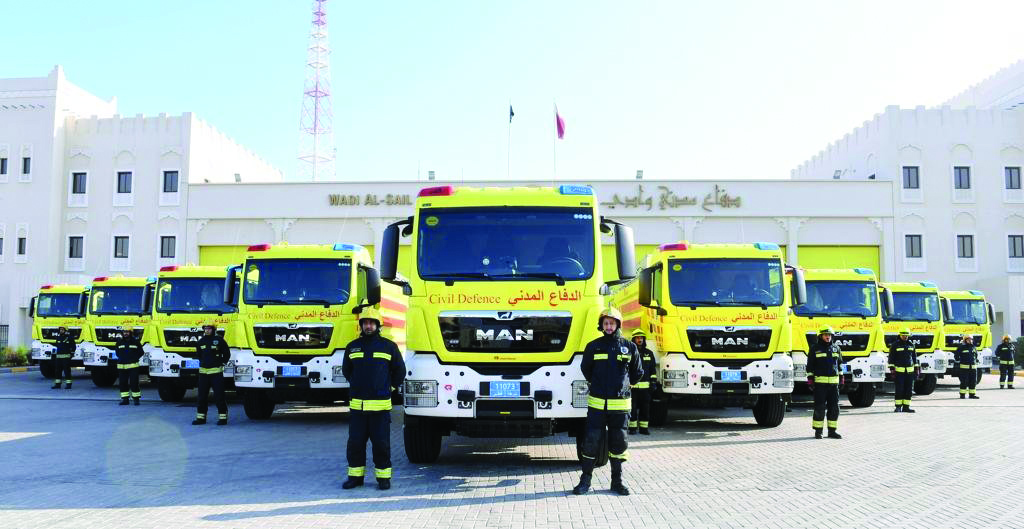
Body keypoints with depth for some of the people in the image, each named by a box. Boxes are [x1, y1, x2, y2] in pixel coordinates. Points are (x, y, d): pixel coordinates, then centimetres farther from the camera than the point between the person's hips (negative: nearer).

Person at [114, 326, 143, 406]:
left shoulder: (135, 341, 2)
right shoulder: (119, 342, 9)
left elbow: (141, 352, 8)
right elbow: (117, 352, 21)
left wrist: (134, 358, -4)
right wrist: (121, 358, 5)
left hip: (133, 366, -3)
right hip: (122, 366, 3)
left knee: (134, 383, -6)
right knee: (122, 383, 5)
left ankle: (136, 398, 2)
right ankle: (125, 399, 13)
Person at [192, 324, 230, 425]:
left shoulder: (219, 341, -5)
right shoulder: (201, 342, 10)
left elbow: (227, 354, 3)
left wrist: (221, 363, 1)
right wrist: (202, 363, 17)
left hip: (216, 371, -5)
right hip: (203, 371, 5)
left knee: (219, 395, -4)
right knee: (202, 396, 9)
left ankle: (223, 417, 1)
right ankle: (201, 417, 16)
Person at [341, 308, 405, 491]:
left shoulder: (388, 346, 3)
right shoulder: (352, 346, 10)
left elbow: (400, 371, 12)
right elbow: (346, 370, 24)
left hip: (381, 404, -2)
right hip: (357, 405, 3)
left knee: (381, 443, 0)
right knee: (355, 443, 4)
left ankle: (383, 477, 10)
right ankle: (355, 476, 15)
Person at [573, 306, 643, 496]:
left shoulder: (629, 347, 5)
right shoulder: (593, 346, 4)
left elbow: (638, 373, 17)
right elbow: (586, 370, 19)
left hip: (620, 405, 1)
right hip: (597, 404, 0)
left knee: (618, 444, 6)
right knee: (591, 442, -2)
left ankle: (617, 481, 18)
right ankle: (585, 480, 9)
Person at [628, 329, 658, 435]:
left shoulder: (649, 353, 14)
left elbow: (653, 370, 17)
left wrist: (653, 382, 10)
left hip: (646, 386, 3)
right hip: (632, 386, -3)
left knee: (645, 408, 4)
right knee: (632, 408, -2)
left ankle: (644, 427, 11)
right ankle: (632, 427, 5)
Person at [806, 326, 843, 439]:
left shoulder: (836, 348, 13)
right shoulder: (815, 348, 1)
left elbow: (840, 363, 22)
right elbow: (810, 365, 1)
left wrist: (841, 377, 18)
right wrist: (810, 379, -5)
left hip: (834, 382, 4)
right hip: (819, 382, -4)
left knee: (834, 407, 5)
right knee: (819, 407, -3)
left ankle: (832, 431, 13)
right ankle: (818, 431, 4)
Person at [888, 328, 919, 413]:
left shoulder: (911, 344, 12)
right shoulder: (895, 345, 0)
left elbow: (915, 357, 19)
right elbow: (891, 358, -1)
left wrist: (917, 369, 15)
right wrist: (892, 369, -8)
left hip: (910, 371, 4)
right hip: (899, 371, -4)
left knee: (909, 390, 3)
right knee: (899, 390, -6)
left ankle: (906, 407, 10)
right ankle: (898, 407, 1)